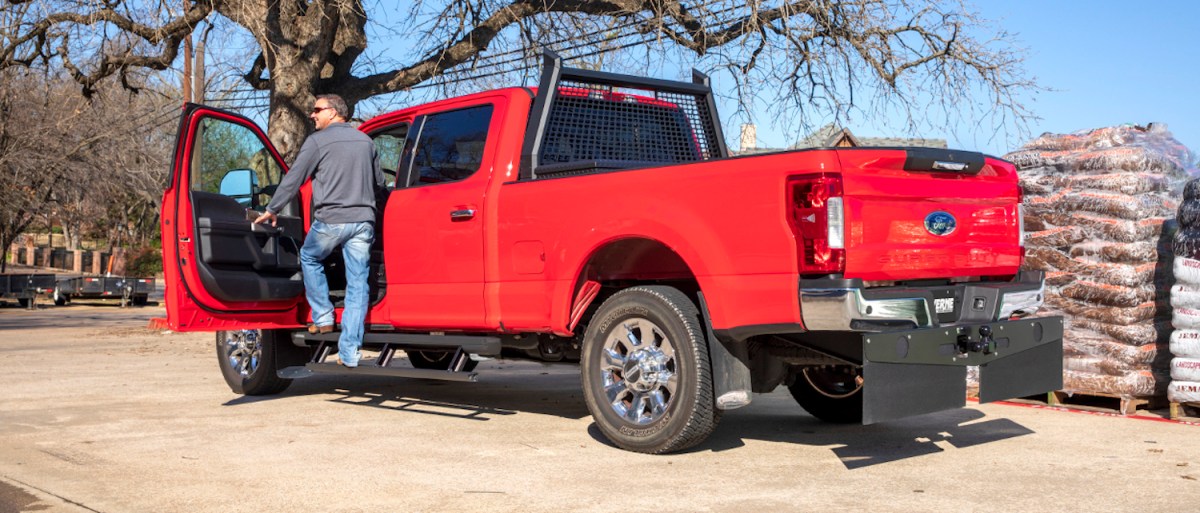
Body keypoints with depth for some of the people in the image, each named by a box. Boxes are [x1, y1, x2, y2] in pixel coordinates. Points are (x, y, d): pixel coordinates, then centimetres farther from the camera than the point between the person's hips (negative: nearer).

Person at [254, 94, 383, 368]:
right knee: (357, 284, 3)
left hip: (331, 220, -4)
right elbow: (379, 182, 22)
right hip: (363, 220, 4)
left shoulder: (318, 140, -1)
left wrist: (272, 210, 11)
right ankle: (350, 353, 1)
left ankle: (323, 318, 21)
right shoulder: (365, 141, 14)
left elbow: (293, 179, 1)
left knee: (309, 258, 25)